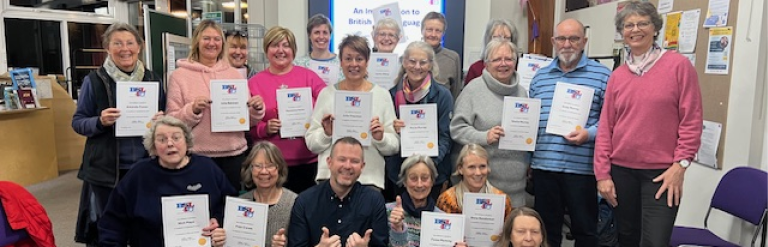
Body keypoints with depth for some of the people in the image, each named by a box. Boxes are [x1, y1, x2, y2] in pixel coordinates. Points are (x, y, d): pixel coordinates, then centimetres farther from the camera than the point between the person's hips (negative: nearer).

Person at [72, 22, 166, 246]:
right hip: (105, 169, -2)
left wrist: (161, 121, -9)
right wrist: (100, 121, -19)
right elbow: (77, 122, 1)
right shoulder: (94, 80, -3)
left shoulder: (153, 80, 6)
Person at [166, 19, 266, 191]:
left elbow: (247, 119, 13)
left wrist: (256, 109, -8)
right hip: (198, 157, -2)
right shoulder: (180, 76, 1)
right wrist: (193, 110, -19)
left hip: (234, 155, 3)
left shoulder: (234, 74, 10)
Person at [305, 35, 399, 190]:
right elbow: (311, 143, 6)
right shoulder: (327, 93, 5)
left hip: (370, 179, 0)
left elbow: (394, 146, 5)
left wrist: (380, 138, -14)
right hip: (330, 177, 0)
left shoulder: (382, 95, 4)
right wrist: (326, 134, -12)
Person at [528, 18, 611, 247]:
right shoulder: (540, 76, 13)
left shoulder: (602, 75, -1)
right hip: (543, 165, 4)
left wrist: (590, 133, -20)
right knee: (546, 228, 15)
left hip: (582, 167, -4)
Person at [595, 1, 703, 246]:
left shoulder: (679, 65, -4)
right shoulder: (617, 76, 6)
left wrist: (680, 165, -10)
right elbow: (605, 128, 5)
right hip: (621, 170, 4)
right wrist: (602, 173, 1)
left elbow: (691, 121, -5)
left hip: (661, 172, -3)